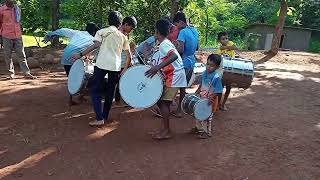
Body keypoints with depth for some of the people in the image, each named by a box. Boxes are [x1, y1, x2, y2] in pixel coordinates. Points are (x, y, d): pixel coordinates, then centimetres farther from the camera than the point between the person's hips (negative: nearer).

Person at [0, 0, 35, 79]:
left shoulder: (17, 9, 10)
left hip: (18, 36, 3)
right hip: (7, 37, -3)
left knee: (22, 55, 2)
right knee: (8, 56, 4)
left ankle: (27, 73, 2)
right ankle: (11, 73, 13)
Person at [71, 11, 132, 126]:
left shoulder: (102, 32, 6)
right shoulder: (123, 37, 15)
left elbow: (95, 45, -11)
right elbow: (129, 56, 11)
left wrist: (80, 55, -8)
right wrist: (125, 69, 20)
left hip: (102, 64, -3)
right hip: (116, 66, 4)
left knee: (94, 90, 5)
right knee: (110, 92, 17)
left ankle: (99, 118, -4)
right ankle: (105, 116, 26)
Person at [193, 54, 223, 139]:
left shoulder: (216, 77, -24)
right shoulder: (204, 73, -1)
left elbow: (218, 91, -23)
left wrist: (211, 98, -33)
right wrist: (196, 93, 11)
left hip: (210, 101, -7)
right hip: (202, 98, 7)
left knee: (207, 116, 8)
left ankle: (207, 132, 27)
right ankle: (199, 128, 42)